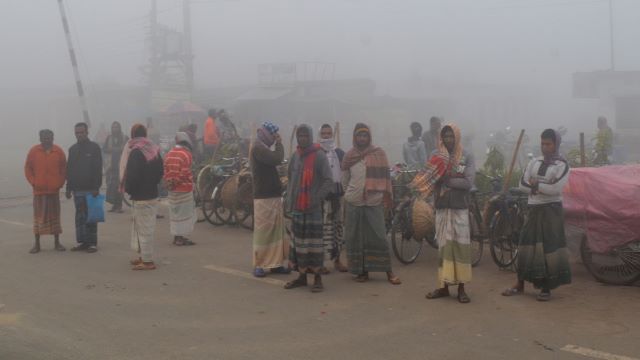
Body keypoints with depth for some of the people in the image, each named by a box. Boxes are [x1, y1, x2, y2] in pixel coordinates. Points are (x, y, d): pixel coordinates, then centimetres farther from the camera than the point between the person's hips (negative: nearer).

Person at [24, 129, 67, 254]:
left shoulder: (59, 151, 2)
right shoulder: (34, 151, 0)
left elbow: (64, 169, 6)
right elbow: (28, 168, 4)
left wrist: (60, 183, -3)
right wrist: (33, 183, -5)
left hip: (54, 189, 1)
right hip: (39, 190, -1)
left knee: (55, 215, 6)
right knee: (38, 215, 4)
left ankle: (57, 242, 14)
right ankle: (37, 244, 10)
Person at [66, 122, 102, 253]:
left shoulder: (94, 147, -3)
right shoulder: (72, 149, 12)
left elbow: (98, 169, -8)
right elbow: (69, 170, 15)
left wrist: (97, 187, -14)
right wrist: (68, 188, 10)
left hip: (90, 189, -5)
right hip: (77, 189, 5)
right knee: (80, 217, 6)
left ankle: (92, 243, 4)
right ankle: (81, 241, 11)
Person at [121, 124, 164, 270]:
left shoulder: (136, 152, -16)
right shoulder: (154, 150, 9)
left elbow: (132, 175, -20)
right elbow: (160, 172, 15)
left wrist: (128, 189, -3)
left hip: (140, 196, -8)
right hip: (152, 194, 8)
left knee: (143, 228, -4)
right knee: (146, 227, 17)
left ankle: (147, 260, -1)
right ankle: (143, 256, 25)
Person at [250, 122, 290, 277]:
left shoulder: (263, 148, 19)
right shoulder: (258, 148, -12)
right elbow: (277, 159, -22)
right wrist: (279, 143, -9)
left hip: (273, 195, 10)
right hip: (264, 197, -10)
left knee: (276, 231, 10)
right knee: (263, 231, -4)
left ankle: (275, 263, 14)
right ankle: (258, 265, 2)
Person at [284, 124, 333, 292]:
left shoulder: (319, 156, -5)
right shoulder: (295, 156, 12)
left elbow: (329, 181, -8)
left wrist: (316, 199, -16)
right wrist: (289, 200, 12)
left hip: (313, 208, -5)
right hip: (297, 207, 5)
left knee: (314, 242, -4)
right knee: (299, 241, 8)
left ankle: (317, 277, 5)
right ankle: (302, 275, 17)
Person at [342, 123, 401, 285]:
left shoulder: (379, 153, 1)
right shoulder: (349, 156, 7)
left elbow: (384, 178, 1)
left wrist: (387, 199, -2)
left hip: (374, 202, -2)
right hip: (354, 203, 2)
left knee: (379, 237, -1)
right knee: (356, 238, 4)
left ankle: (388, 272, 5)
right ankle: (362, 271, 14)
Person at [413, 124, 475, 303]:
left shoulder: (467, 157, 0)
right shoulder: (437, 157, 5)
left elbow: (468, 183, -10)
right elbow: (429, 180, -4)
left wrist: (447, 180, -14)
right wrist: (455, 178, -18)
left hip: (460, 208, -2)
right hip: (442, 208, 2)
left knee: (460, 246, -1)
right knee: (444, 246, 5)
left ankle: (461, 288, 5)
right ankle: (444, 286, 12)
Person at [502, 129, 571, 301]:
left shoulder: (562, 165, -5)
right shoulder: (534, 162, 10)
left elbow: (556, 188, -18)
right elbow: (523, 183, 0)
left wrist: (536, 184, -10)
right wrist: (544, 186, -13)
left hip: (551, 210, -5)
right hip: (534, 209, 5)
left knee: (549, 247, -4)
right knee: (526, 245, 7)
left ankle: (546, 288, 6)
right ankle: (520, 285, 16)